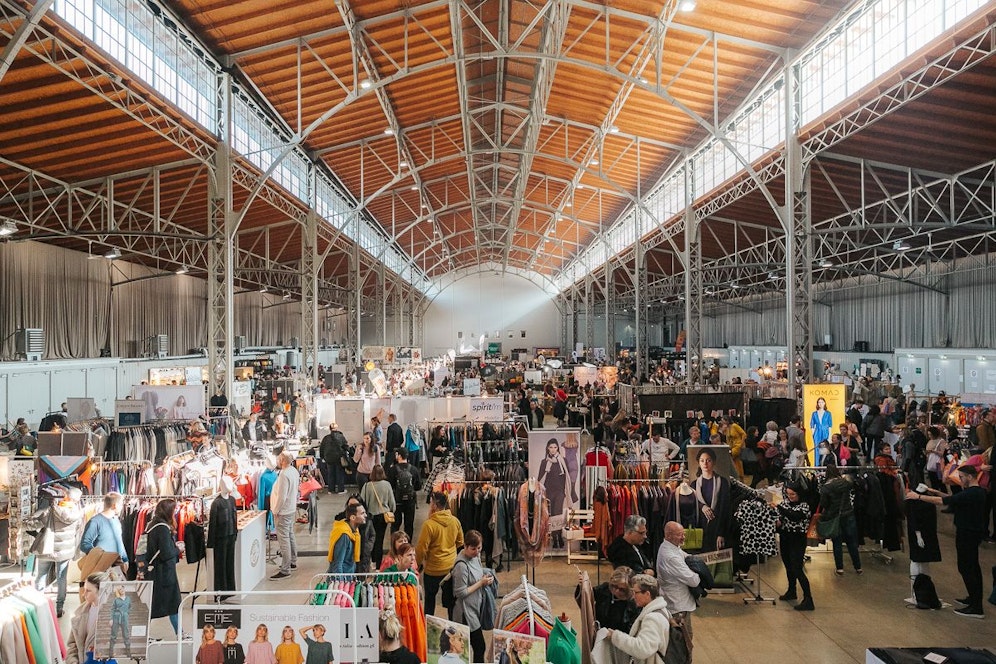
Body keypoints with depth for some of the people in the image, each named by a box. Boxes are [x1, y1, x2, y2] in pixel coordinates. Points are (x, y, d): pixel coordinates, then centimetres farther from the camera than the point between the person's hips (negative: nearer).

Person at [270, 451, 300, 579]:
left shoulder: (284, 475, -24)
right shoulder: (294, 471, 4)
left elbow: (281, 496, -24)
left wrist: (275, 511, -13)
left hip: (283, 512, -10)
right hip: (292, 509, 10)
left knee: (283, 539, -5)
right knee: (290, 535, 20)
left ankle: (285, 570, -1)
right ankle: (292, 562, 32)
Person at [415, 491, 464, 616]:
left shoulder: (429, 524, -23)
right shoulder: (455, 521, -7)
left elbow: (421, 549, -17)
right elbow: (460, 542, 7)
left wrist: (417, 564, 0)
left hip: (433, 569, -5)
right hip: (452, 566, 5)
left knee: (430, 597, 15)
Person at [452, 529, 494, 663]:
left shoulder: (476, 555, 0)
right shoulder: (461, 565, -25)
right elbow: (461, 593, -21)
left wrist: (486, 578, -1)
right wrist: (481, 583, -18)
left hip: (476, 607, 8)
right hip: (467, 612, -8)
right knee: (479, 646, -2)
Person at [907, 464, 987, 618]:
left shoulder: (970, 494, -25)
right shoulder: (978, 491, 7)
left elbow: (942, 501, -26)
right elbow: (953, 499, 16)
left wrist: (918, 496, -20)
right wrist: (937, 492, 9)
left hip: (967, 534, -10)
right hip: (974, 532, 10)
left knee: (966, 568, -4)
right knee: (973, 567, 20)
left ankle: (976, 608, 0)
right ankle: (974, 598, 33)